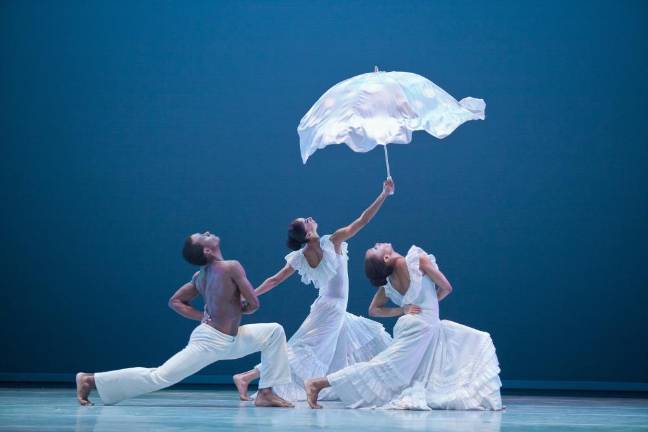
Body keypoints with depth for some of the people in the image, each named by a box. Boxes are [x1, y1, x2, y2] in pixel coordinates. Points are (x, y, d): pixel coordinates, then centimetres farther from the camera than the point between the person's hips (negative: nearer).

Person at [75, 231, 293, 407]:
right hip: (210, 342, -9)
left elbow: (175, 302, 12)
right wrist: (237, 308, 7)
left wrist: (205, 317, 8)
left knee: (274, 331, 13)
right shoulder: (232, 267, -16)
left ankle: (266, 393, 11)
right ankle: (90, 380, -8)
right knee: (158, 377, -11)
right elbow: (253, 304, -14)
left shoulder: (199, 276, 9)